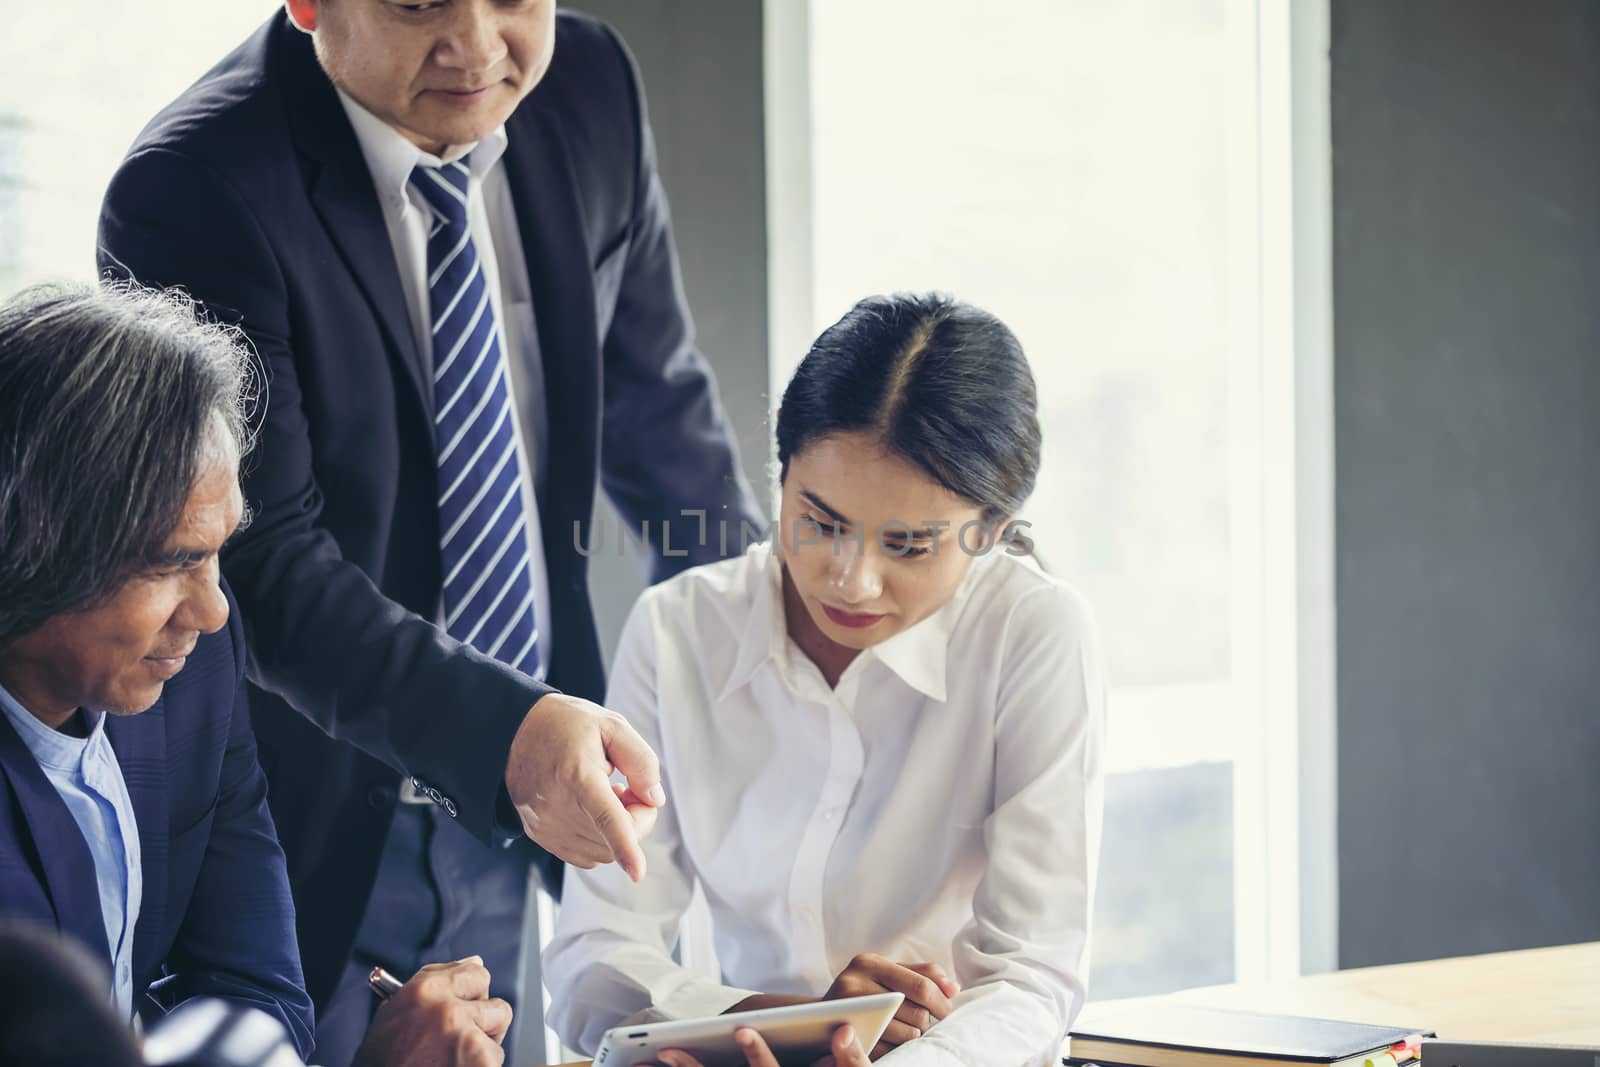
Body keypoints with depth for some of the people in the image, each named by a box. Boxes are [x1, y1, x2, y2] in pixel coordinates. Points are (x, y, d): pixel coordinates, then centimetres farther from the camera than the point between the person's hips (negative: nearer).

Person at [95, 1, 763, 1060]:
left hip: (507, 815, 6)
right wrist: (501, 729, -40)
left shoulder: (588, 89, -5)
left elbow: (654, 401, 10)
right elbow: (265, 565, -27)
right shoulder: (194, 190, -23)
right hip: (309, 830, -5)